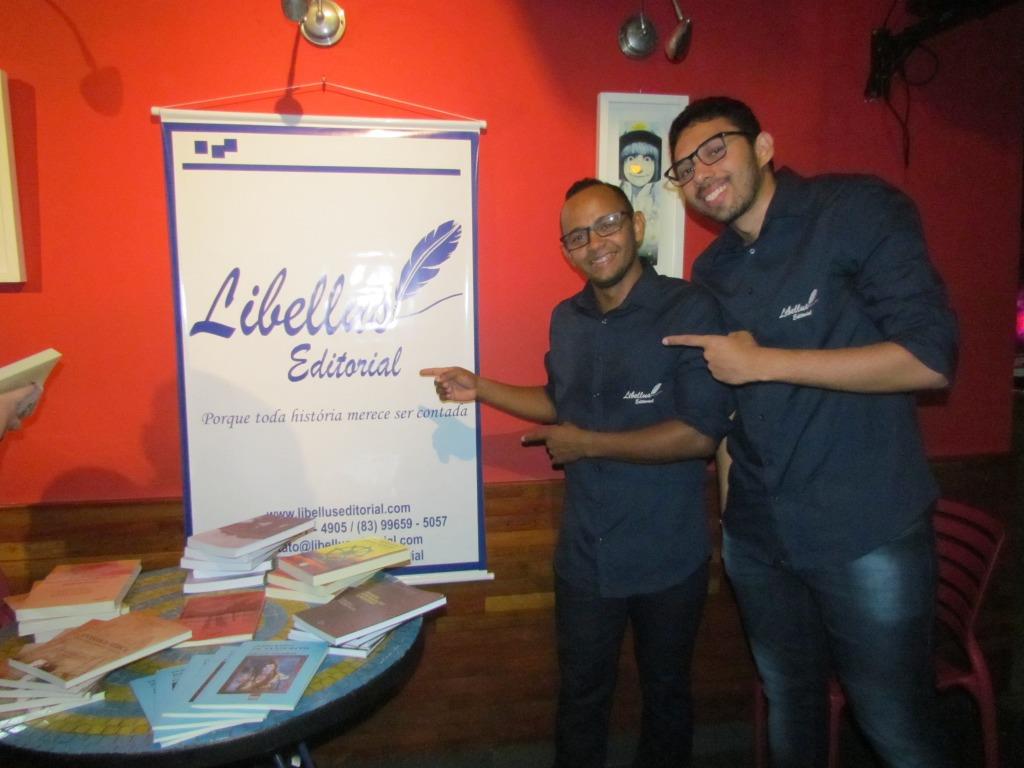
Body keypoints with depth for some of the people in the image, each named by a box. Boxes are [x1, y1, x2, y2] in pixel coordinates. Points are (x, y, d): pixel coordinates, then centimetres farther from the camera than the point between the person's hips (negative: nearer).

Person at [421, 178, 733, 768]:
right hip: (585, 555, 5)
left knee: (666, 692, 21)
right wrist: (480, 389, 8)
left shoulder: (688, 310, -16)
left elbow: (701, 432, -22)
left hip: (669, 558, -4)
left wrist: (586, 444, -17)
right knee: (580, 695, 21)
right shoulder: (567, 319, 4)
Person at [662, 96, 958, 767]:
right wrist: (728, 500, 11)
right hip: (757, 535, 6)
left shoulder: (858, 211, -10)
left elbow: (930, 359, -19)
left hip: (867, 534, -5)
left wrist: (763, 362, -18)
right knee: (789, 703, 22)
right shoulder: (712, 271, 8)